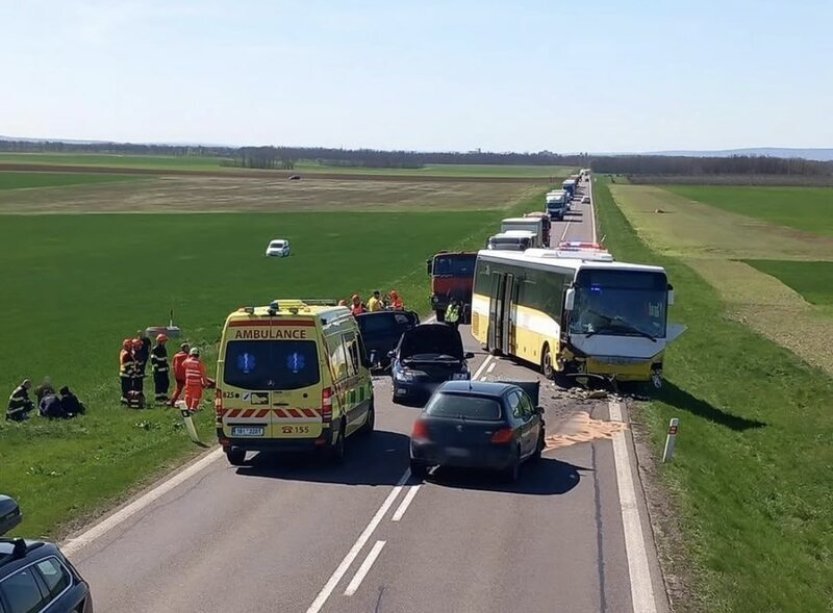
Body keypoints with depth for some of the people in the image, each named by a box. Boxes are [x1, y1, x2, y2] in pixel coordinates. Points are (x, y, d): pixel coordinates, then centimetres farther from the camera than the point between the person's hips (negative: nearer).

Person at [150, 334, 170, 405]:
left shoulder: (164, 349, 16)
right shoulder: (155, 349, -11)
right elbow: (153, 360, -15)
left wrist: (167, 367, 22)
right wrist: (155, 368, -17)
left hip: (164, 370, 9)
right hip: (158, 370, -9)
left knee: (166, 382, 10)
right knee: (158, 384, -3)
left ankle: (164, 396, 20)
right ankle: (158, 398, 4)